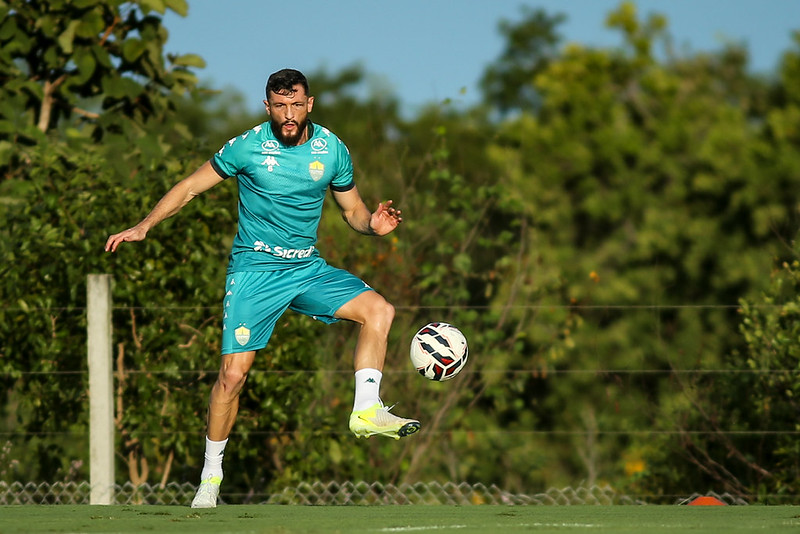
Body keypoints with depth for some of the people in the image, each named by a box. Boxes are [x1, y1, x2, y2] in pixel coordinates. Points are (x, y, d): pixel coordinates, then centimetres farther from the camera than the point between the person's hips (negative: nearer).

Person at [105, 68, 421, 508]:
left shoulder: (332, 150, 1)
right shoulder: (247, 147, -9)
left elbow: (352, 210, 12)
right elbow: (189, 188, 0)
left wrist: (373, 224, -11)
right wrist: (143, 227, -9)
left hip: (309, 268, 3)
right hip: (255, 269, -3)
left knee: (378, 310, -19)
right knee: (233, 373, -8)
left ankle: (366, 411, -16)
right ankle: (210, 477, 6)